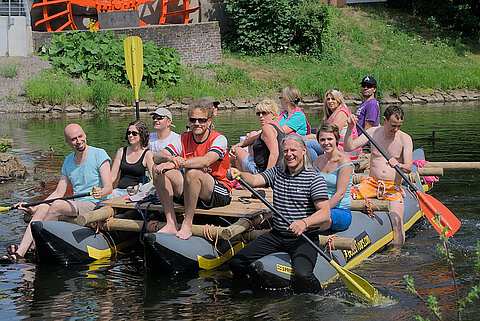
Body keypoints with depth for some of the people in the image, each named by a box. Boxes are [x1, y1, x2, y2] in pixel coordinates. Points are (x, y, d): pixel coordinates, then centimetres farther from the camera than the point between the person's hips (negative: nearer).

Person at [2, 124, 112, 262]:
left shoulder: (99, 154, -4)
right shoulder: (68, 161, 16)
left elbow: (108, 187, -11)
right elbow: (58, 193, 13)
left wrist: (100, 192, -36)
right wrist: (33, 208, 2)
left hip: (93, 204, -6)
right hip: (75, 205, 6)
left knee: (55, 206, -28)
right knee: (43, 208, -20)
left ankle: (32, 246, -16)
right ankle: (20, 251, -31)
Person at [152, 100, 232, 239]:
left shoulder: (219, 139, -10)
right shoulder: (184, 139, 4)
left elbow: (206, 161, -32)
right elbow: (157, 157, -8)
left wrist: (177, 163, -39)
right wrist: (170, 158, -31)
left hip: (219, 193, -6)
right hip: (188, 191, 6)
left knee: (192, 172, -34)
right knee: (159, 169, -13)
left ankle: (187, 225, -23)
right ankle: (171, 223, -16)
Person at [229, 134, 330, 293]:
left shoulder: (314, 178, -7)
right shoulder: (276, 173, 10)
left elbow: (325, 213, -17)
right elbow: (255, 180, -7)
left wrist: (305, 222, -36)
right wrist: (240, 174, -29)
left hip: (304, 238, -5)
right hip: (276, 236, 5)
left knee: (302, 275, -31)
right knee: (236, 263, -4)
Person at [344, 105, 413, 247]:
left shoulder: (405, 139, -1)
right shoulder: (373, 132, 4)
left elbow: (408, 167, -10)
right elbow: (349, 147, -2)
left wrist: (398, 165, -33)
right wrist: (350, 128, -17)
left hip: (393, 186, -2)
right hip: (371, 182, 2)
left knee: (396, 218, -21)